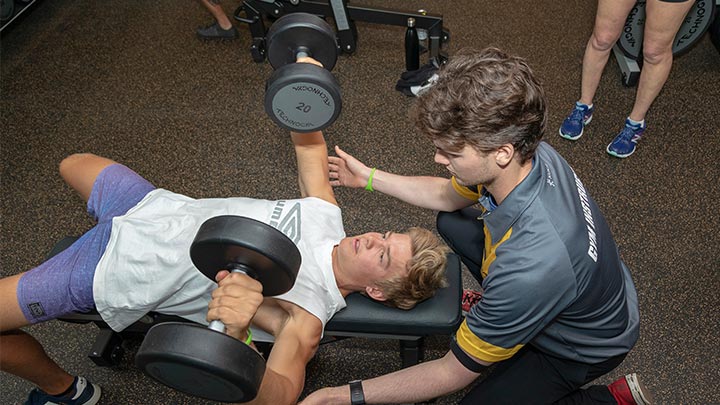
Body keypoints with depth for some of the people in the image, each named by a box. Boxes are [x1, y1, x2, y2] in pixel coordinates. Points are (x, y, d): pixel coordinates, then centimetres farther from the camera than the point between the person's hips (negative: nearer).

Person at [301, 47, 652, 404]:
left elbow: (455, 373, -29)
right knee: (452, 223, 5)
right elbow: (449, 195, 2)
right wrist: (369, 177, 3)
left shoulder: (532, 269, -45)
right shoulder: (527, 153, -23)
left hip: (585, 344, -6)